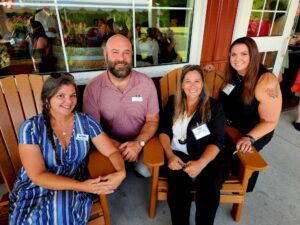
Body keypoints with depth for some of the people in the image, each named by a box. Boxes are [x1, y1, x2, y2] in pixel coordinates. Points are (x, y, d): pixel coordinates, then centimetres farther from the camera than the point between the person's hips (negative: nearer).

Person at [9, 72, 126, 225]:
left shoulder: (85, 122, -5)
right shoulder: (31, 128, -12)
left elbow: (112, 152, -4)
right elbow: (38, 176, -16)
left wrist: (121, 172, -27)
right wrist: (81, 186, -27)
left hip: (76, 187, 1)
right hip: (36, 188, 0)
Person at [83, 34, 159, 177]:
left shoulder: (146, 83, -7)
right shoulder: (92, 88, -10)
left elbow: (152, 120, -2)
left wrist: (138, 143, -20)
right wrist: (117, 146, -23)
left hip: (140, 145, 1)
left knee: (148, 173, -16)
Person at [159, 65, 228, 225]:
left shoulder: (214, 107, 4)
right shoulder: (173, 103, 10)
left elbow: (217, 141, -4)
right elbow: (164, 131, 5)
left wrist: (201, 163, -20)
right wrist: (170, 155, -12)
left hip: (208, 158, 0)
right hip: (179, 156, 1)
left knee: (210, 186, -29)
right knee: (178, 184, -29)